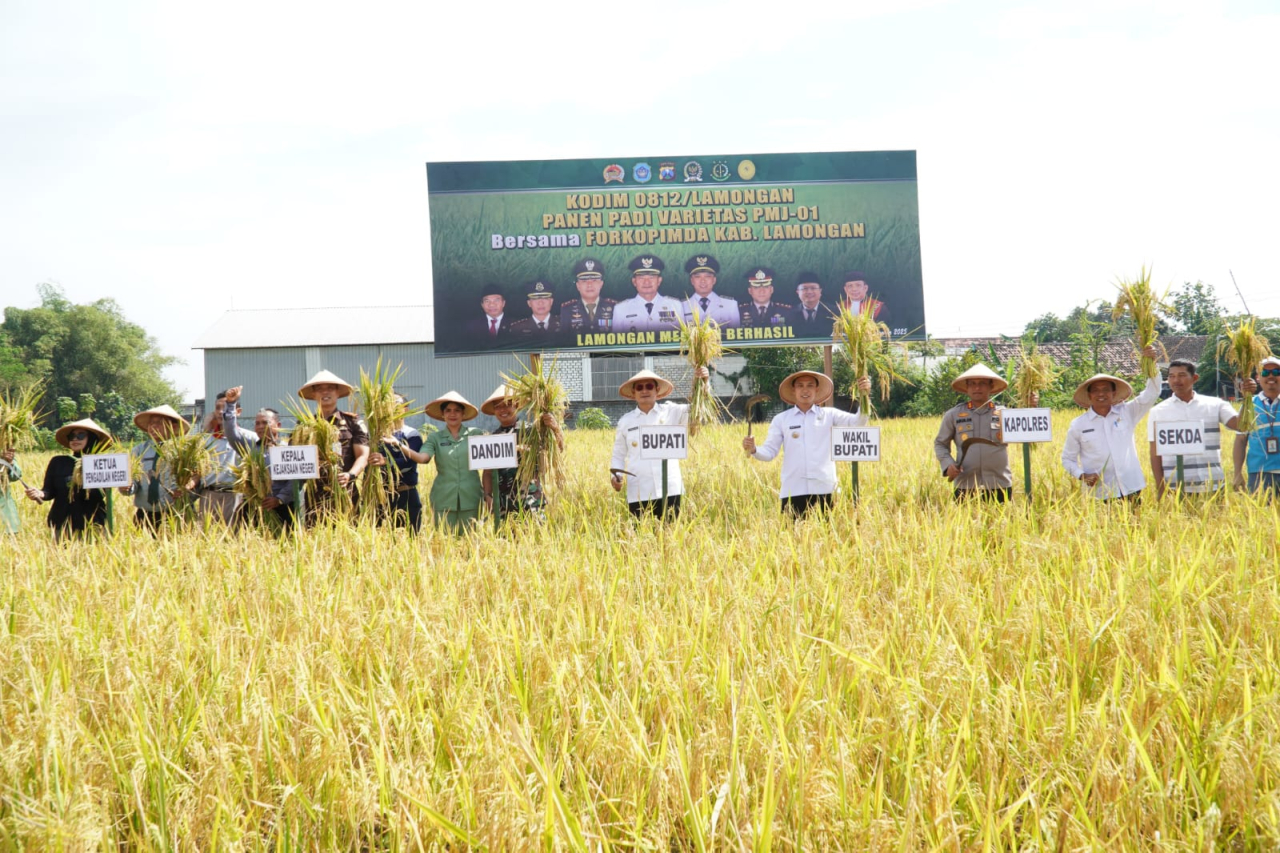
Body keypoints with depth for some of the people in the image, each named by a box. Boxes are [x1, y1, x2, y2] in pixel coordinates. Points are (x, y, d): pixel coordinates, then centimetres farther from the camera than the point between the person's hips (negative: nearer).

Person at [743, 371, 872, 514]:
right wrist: (753, 450, -16)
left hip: (824, 490, 0)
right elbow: (770, 451, 6)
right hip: (793, 492, 0)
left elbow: (858, 423, -1)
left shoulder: (829, 415, 9)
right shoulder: (781, 419, 10)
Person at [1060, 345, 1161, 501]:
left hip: (1131, 489, 1)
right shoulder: (1078, 425, 6)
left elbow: (1151, 394, 2)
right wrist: (1082, 475, -8)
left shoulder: (1127, 413, 8)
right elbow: (1067, 459, 11)